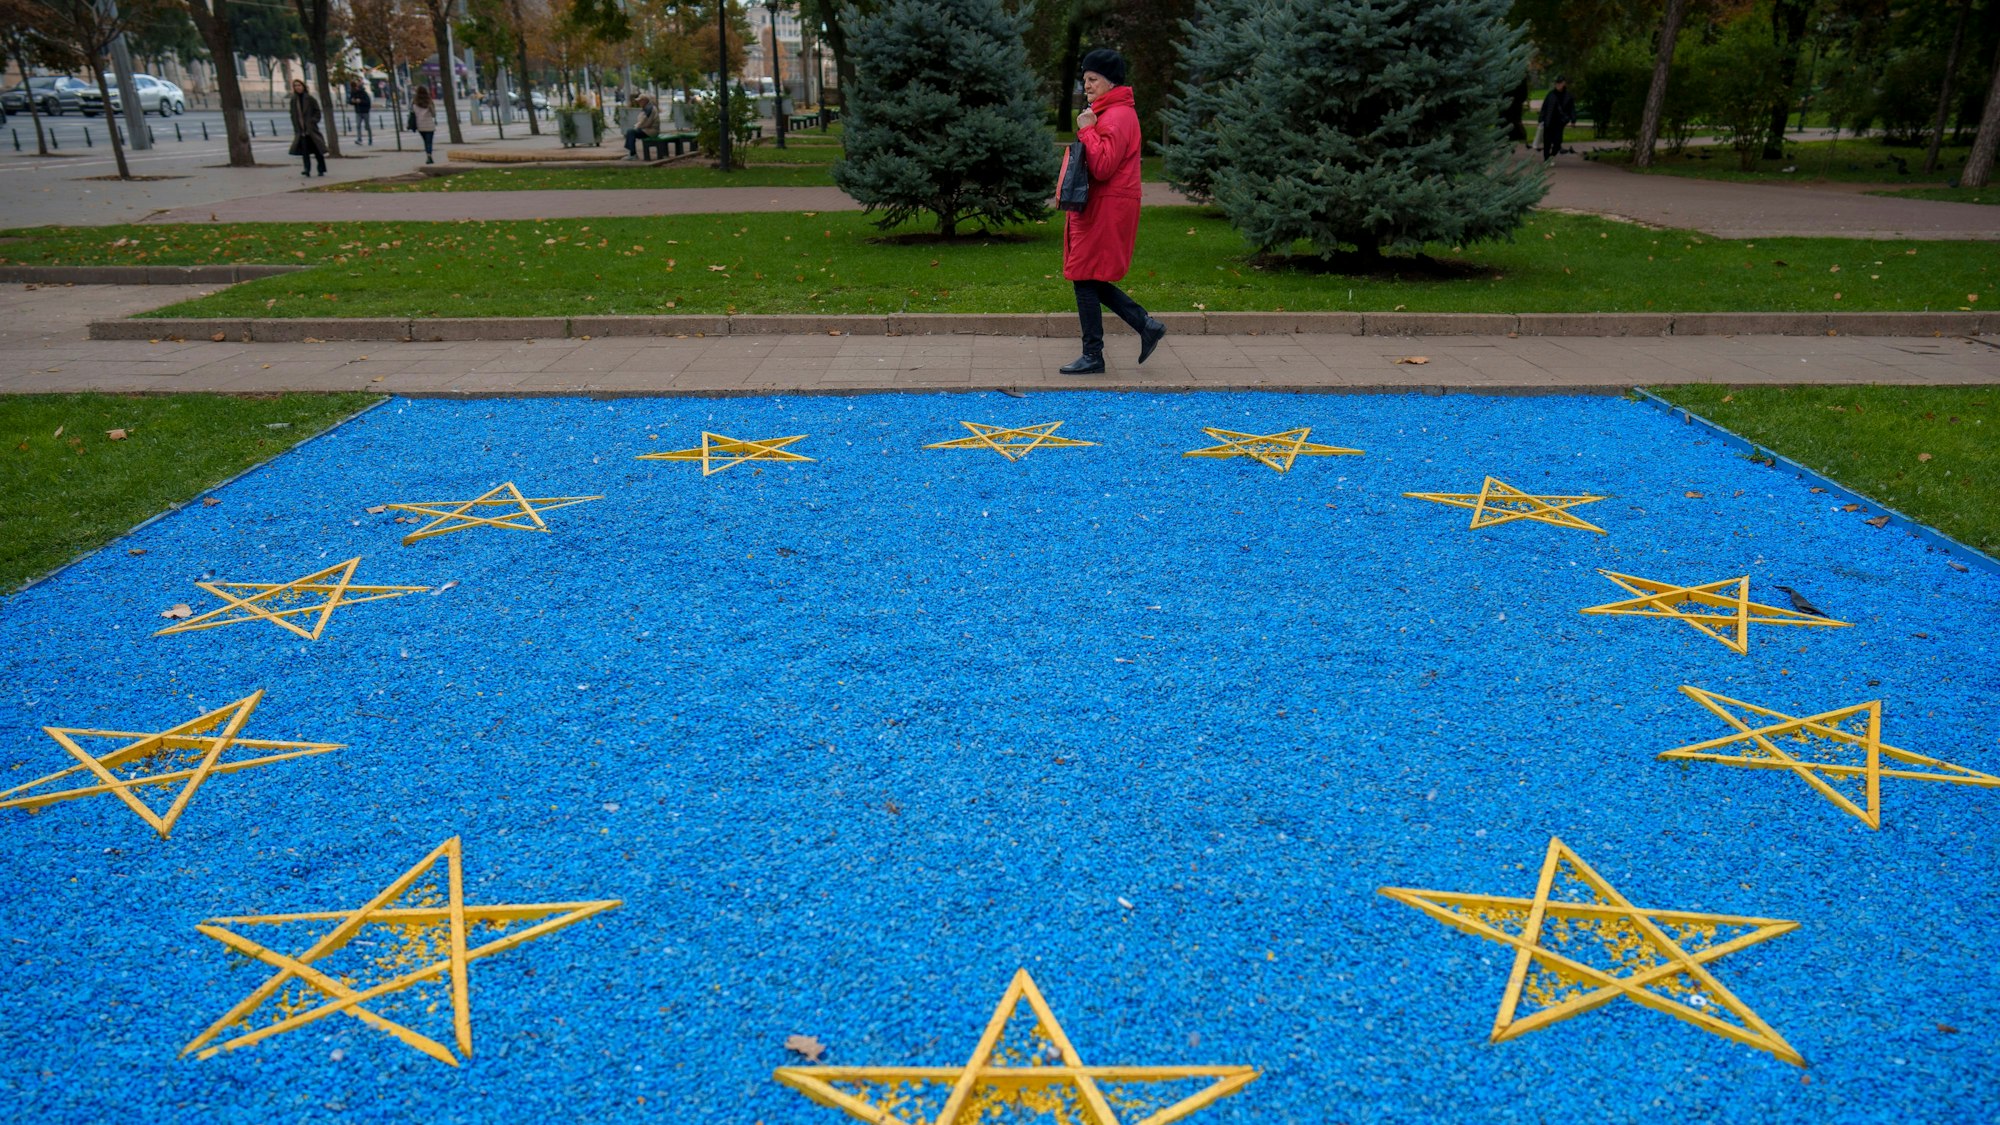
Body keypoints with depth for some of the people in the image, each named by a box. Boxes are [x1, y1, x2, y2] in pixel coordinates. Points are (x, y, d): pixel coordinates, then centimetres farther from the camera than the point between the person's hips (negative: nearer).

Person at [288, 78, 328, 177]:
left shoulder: (310, 99, -1)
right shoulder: (293, 100, 8)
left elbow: (317, 112, 0)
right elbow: (293, 116, 11)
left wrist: (312, 122, -11)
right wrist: (297, 128, 3)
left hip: (311, 129, -2)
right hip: (301, 130, 3)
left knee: (317, 149, 2)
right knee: (304, 150, -5)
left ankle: (321, 170, 10)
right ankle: (307, 169, -8)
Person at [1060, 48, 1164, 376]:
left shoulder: (1117, 117, -14)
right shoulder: (1108, 112, 20)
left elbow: (1103, 167, -24)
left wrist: (1086, 130, -18)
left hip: (1106, 212, -11)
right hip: (1099, 209, 11)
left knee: (1086, 280, -5)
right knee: (1090, 280, 12)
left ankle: (1093, 356, 3)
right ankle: (1147, 326, 15)